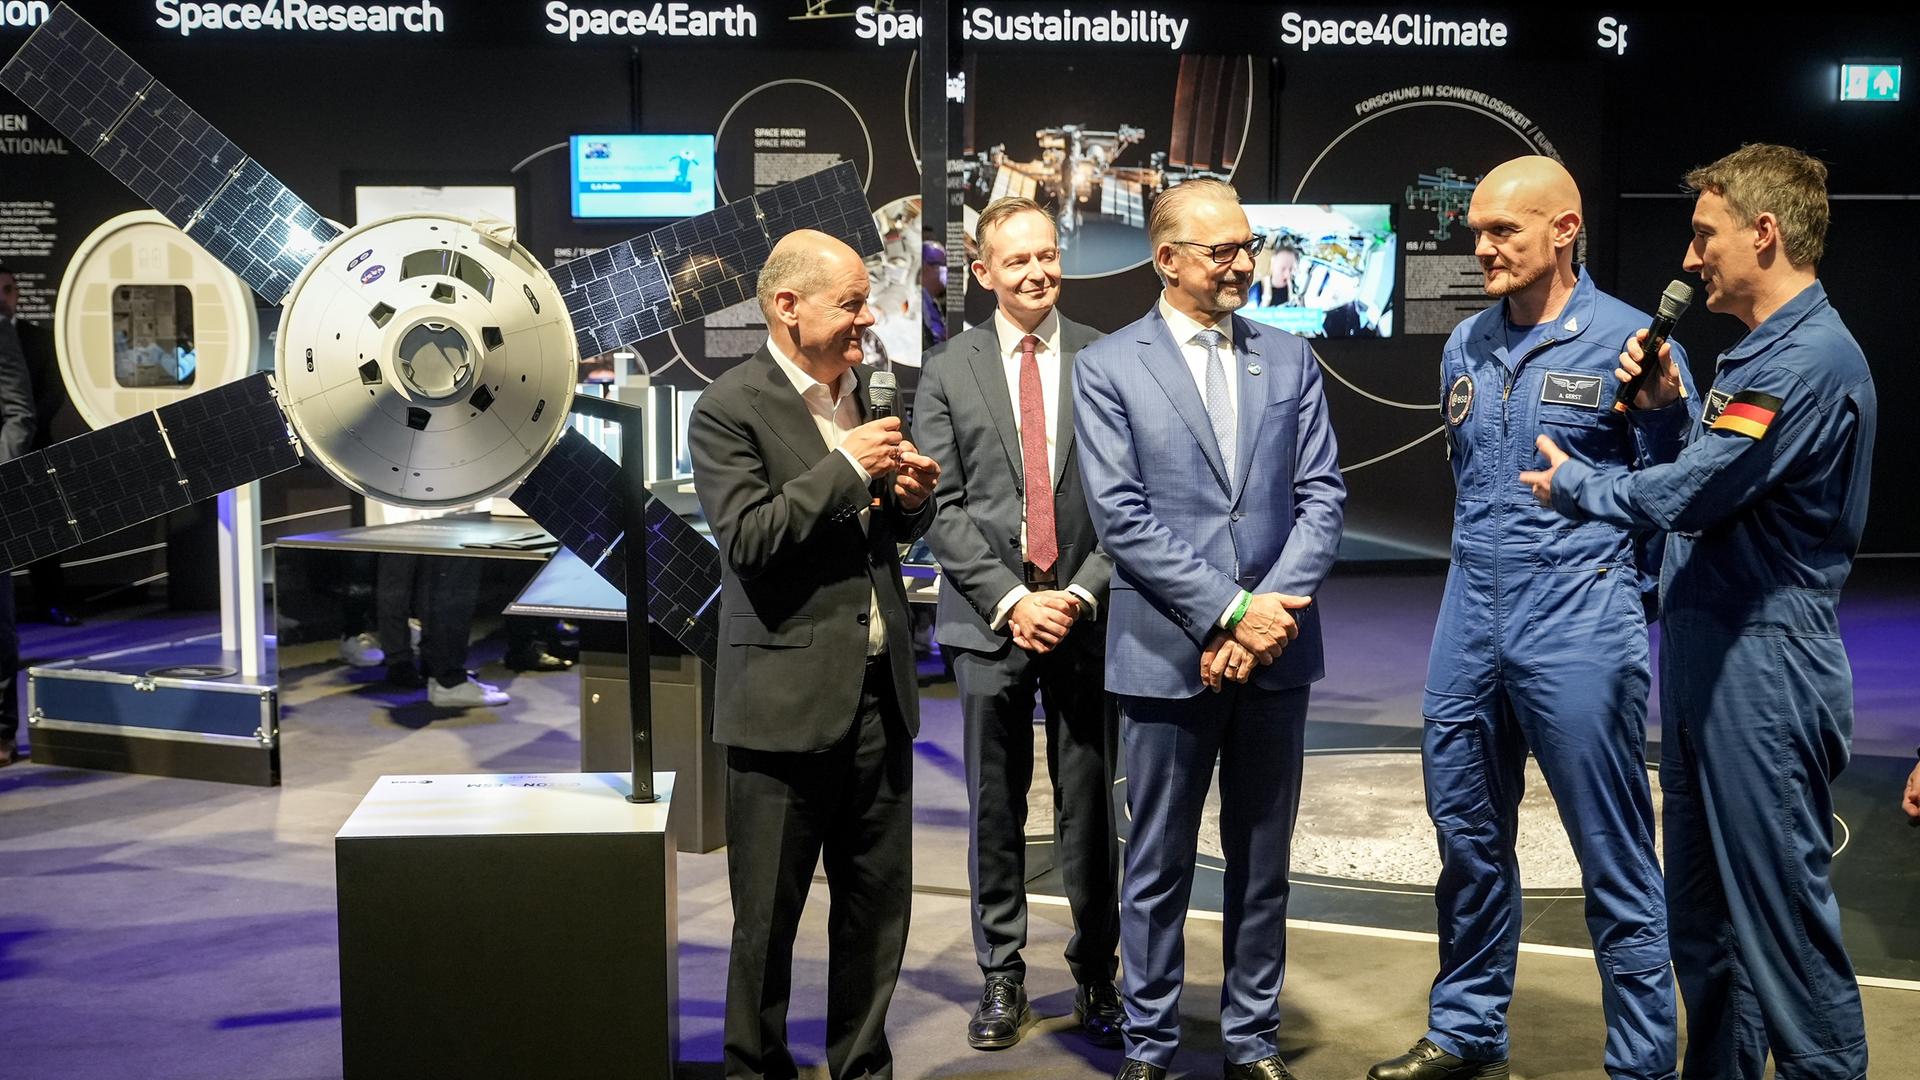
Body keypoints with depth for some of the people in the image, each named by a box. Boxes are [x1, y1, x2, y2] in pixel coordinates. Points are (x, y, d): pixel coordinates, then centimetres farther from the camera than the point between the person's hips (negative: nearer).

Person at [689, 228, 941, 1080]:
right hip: (787, 698, -6)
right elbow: (747, 538, -19)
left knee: (879, 899, 13)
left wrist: (909, 498, -1)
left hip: (879, 690, 6)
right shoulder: (730, 409, -9)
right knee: (768, 915, 6)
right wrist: (848, 469, -19)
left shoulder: (866, 392, 11)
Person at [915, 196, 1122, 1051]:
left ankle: (1096, 974, 19)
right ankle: (1001, 977, 19)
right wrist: (1010, 599, -9)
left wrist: (1084, 592, -9)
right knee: (995, 810, 7)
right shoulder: (948, 373, 5)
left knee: (1091, 808, 5)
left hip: (1085, 615, 0)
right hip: (989, 618, 0)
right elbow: (943, 508, 1)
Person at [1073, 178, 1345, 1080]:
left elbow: (1321, 496, 3)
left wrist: (1273, 612, -11)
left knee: (1262, 863, 13)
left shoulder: (1290, 360, 9)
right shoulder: (1107, 368, -2)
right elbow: (1121, 519, -9)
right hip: (1167, 655, -3)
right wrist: (1229, 610, -14)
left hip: (1275, 650, 3)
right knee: (1159, 868, 7)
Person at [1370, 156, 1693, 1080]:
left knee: (1615, 863, 2)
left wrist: (1622, 592, -11)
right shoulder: (1465, 346, 11)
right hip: (1470, 624, 6)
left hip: (1578, 632, -6)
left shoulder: (1628, 341, -8)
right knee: (1468, 841, 15)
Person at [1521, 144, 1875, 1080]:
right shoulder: (1761, 351, 15)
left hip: (1764, 678, -10)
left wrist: (1572, 484, -7)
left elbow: (1686, 497, -24)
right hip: (1708, 669, 10)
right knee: (1702, 912, 18)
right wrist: (1670, 408, 1)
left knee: (1782, 918, -1)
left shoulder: (1810, 358, -18)